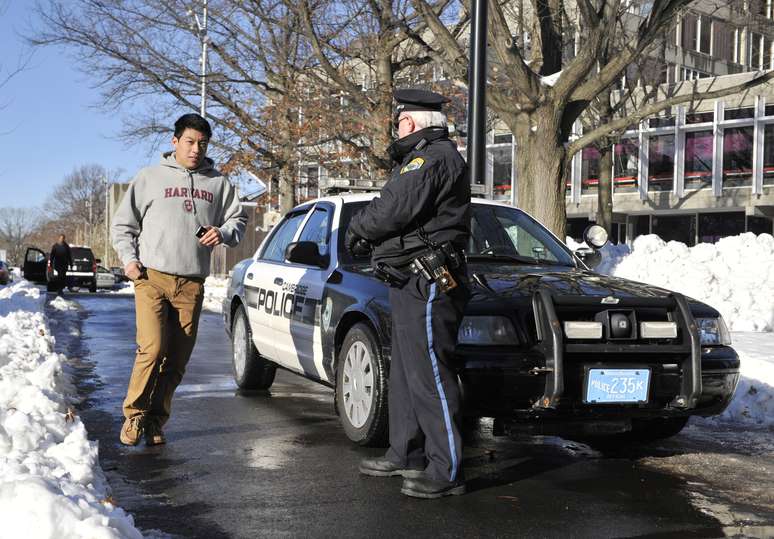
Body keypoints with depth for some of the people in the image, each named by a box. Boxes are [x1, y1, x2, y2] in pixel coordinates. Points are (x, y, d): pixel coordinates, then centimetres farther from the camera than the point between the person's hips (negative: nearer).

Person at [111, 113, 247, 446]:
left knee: (177, 359, 3)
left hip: (192, 284, 3)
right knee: (152, 348, -17)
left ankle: (155, 422, 14)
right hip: (152, 278, -3)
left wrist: (223, 233, -5)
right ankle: (134, 414, -1)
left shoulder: (218, 184, 14)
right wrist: (129, 258, -2)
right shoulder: (150, 178, 8)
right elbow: (123, 224, 12)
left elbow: (238, 219, 17)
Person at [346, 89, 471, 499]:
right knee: (405, 373, 18)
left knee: (430, 376, -10)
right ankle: (406, 454, 29)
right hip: (413, 283, 12)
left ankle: (446, 472, -7)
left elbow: (394, 210, -22)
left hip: (426, 284, -12)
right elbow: (389, 207, 21)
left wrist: (358, 227, -5)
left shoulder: (434, 158, -15)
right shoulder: (424, 158, 23)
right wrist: (365, 227, 4)